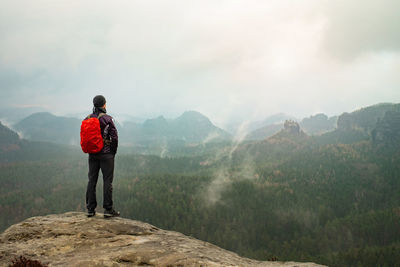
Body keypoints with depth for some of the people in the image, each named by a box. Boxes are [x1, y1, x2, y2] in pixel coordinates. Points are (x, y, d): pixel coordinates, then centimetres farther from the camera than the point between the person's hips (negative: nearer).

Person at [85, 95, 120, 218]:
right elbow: (114, 137, -11)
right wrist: (113, 151, 2)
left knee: (92, 180, 10)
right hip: (106, 154, -5)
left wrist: (89, 150, 15)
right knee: (107, 181, 0)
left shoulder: (87, 119, 3)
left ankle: (90, 209, 13)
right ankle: (108, 210, 1)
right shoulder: (107, 119, -12)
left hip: (92, 155, 5)